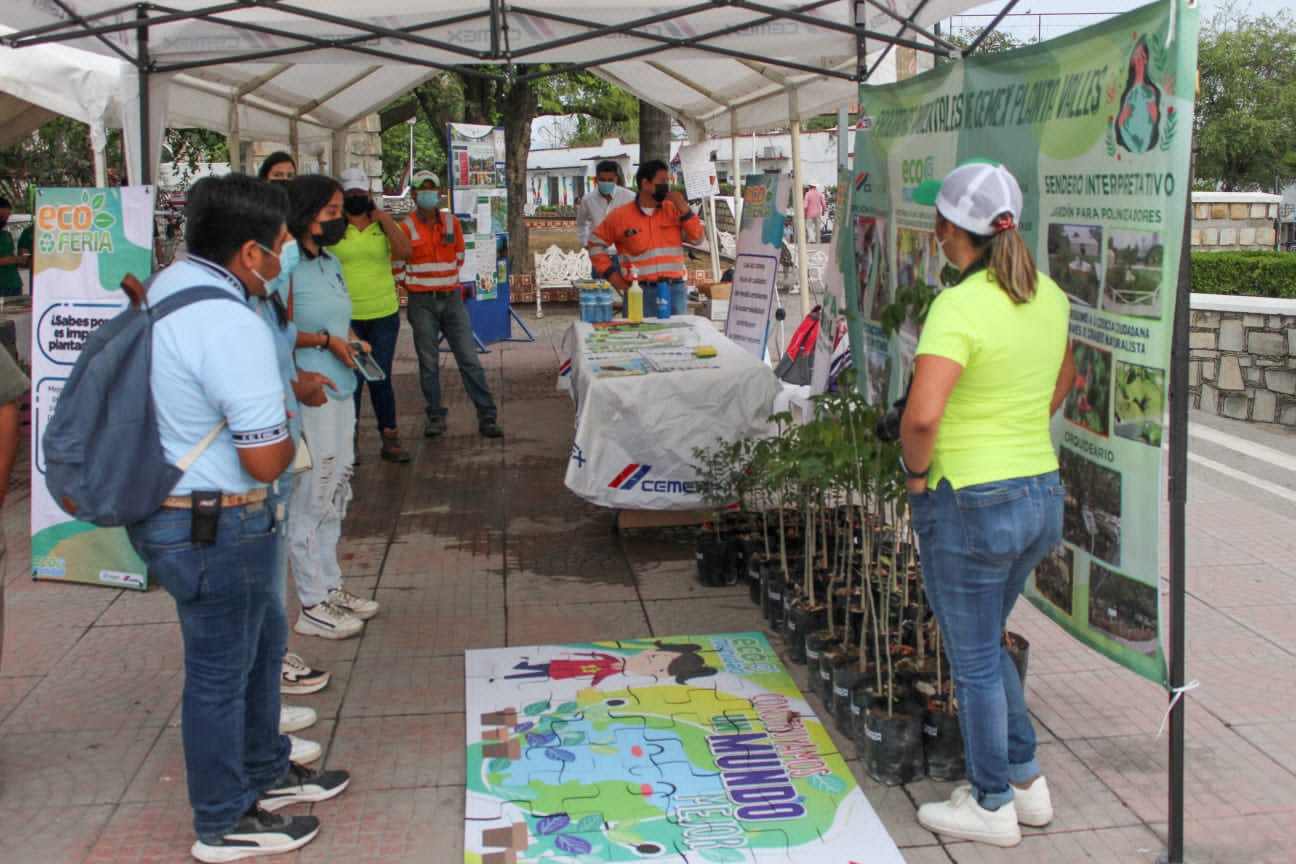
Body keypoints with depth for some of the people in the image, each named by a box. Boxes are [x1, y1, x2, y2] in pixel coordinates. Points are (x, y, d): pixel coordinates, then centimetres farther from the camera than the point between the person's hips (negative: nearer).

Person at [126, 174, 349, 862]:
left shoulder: (166, 285, 4)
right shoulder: (232, 328, -27)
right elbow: (267, 459, -24)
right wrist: (283, 426, -3)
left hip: (168, 506, 10)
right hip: (213, 527, -10)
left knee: (262, 637, 25)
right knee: (221, 671, 7)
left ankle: (264, 772, 43)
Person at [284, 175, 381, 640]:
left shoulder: (331, 263, 15)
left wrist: (353, 341, 6)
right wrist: (325, 340, -17)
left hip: (340, 389, 10)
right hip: (308, 393, -10)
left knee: (335, 493, 16)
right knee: (311, 495, -3)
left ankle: (330, 587, 29)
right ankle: (313, 606, 7)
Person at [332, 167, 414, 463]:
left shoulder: (384, 225, 7)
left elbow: (404, 252, -9)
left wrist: (386, 219, -11)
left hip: (384, 315, 2)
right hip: (345, 317, -1)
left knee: (381, 380, 8)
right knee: (350, 381, 0)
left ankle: (390, 439, 17)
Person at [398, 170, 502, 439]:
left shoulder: (452, 222, 6)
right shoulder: (406, 227, -3)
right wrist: (413, 284, 6)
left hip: (451, 298, 2)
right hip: (422, 302, -2)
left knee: (469, 358, -2)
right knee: (429, 362, 3)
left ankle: (486, 416, 1)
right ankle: (435, 417, 14)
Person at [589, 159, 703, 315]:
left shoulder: (673, 210, 9)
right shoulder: (621, 216, 2)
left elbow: (696, 238, 3)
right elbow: (596, 243, 9)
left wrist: (683, 208, -6)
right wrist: (611, 274, 1)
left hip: (674, 289, 2)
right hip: (640, 292, -2)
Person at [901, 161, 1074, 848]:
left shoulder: (959, 308, -21)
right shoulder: (1048, 297, 4)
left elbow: (922, 414, -33)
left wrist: (916, 471, -14)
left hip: (970, 507, -8)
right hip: (1042, 495, 8)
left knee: (974, 660, 10)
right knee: (987, 643, 25)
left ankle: (991, 806, 26)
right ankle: (1027, 783, 35)